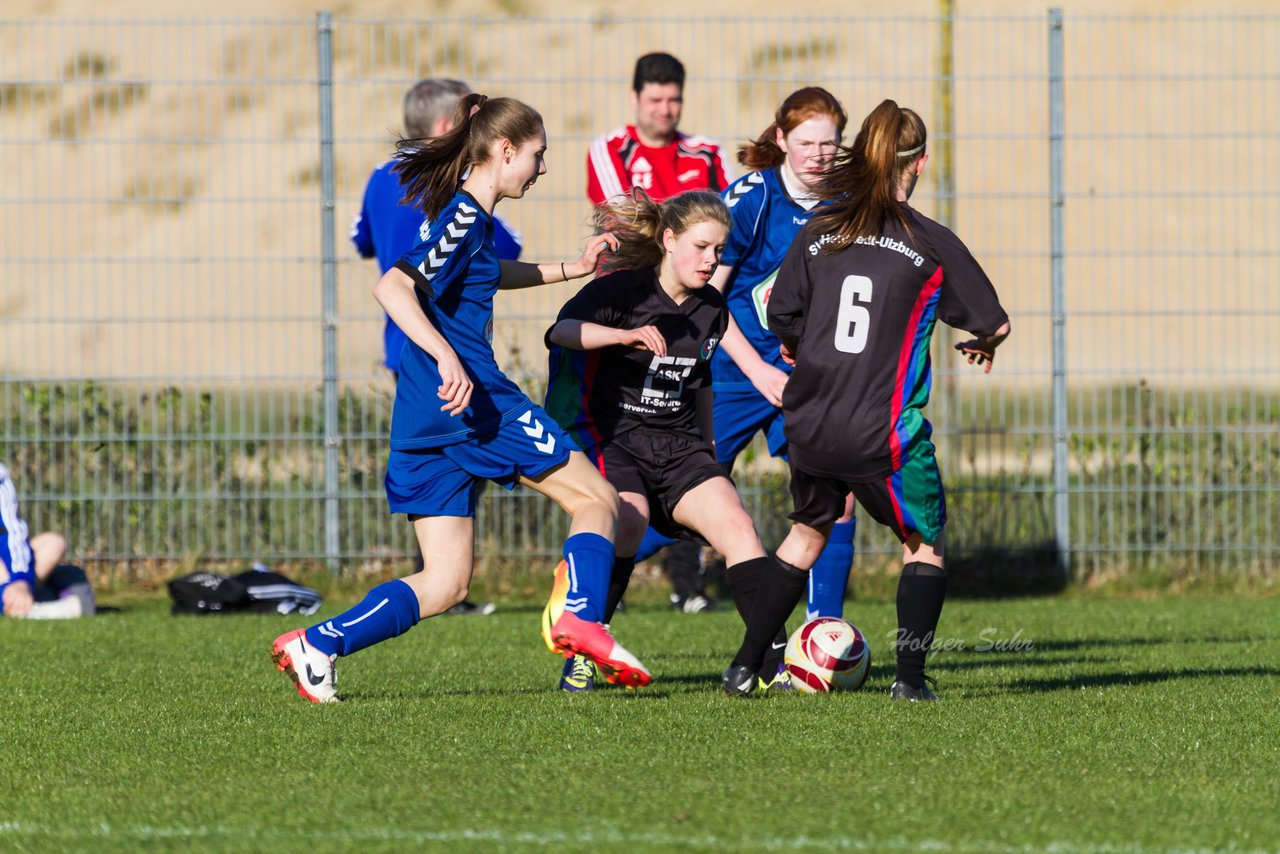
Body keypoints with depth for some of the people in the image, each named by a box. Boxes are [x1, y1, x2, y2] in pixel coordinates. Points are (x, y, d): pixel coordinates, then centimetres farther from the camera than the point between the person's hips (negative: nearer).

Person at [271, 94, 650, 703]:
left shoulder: (464, 215, 20)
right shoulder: (466, 218, -9)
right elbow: (392, 287, -23)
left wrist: (571, 269, 42)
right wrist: (446, 357, -32)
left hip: (424, 422, 9)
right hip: (474, 400, -9)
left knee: (445, 582, 6)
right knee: (597, 499, 3)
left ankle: (319, 643, -7)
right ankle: (579, 618, -18)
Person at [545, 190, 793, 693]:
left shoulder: (712, 310, 10)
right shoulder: (623, 290, -10)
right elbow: (561, 330, -28)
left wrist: (708, 448, 34)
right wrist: (627, 335, -43)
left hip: (676, 444, 5)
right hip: (610, 437, -5)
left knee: (735, 524, -16)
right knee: (629, 520, -32)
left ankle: (775, 665, -17)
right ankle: (580, 656, -17)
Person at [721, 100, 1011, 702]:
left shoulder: (818, 233, 4)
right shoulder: (931, 244, -4)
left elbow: (782, 318, 8)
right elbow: (995, 322, 1)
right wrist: (983, 344, 25)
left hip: (809, 424, 4)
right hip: (884, 432, -4)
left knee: (808, 531, 25)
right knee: (925, 544, 16)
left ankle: (744, 666, 21)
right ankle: (910, 676, 3)